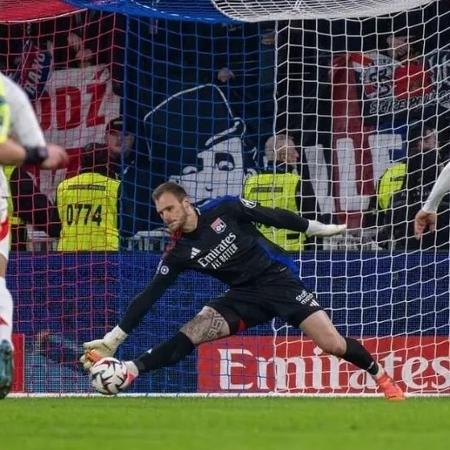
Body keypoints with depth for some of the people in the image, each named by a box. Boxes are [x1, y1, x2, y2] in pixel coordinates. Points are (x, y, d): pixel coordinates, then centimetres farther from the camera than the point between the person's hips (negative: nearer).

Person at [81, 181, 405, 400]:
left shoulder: (224, 210, -12)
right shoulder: (178, 254, -5)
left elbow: (275, 217, -2)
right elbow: (149, 297, -7)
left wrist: (319, 229, 2)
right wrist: (113, 339, -13)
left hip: (279, 279, -2)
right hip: (245, 296, 2)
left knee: (333, 344, -14)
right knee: (192, 333, -18)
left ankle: (382, 378, 8)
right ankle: (129, 372, -28)